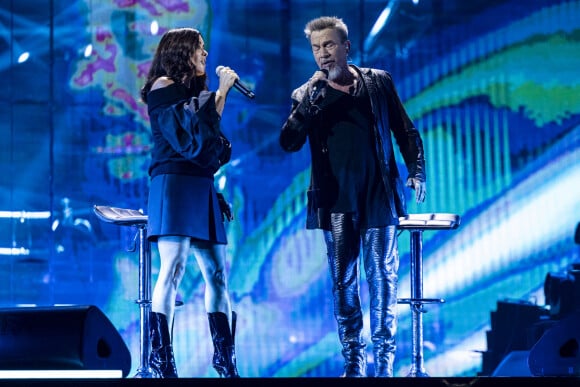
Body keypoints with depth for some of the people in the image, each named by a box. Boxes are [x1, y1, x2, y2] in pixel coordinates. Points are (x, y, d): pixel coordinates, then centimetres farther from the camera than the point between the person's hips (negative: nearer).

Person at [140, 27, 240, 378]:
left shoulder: (196, 91, 21)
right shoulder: (164, 87, -2)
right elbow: (189, 136, -14)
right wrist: (221, 93, -8)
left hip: (202, 188, 8)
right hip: (175, 185, -8)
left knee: (218, 273, 5)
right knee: (173, 271, -13)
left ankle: (225, 357, 9)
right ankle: (161, 358, -12)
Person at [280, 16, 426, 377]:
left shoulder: (379, 82, 7)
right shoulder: (308, 95, 5)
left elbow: (406, 131, 12)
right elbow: (289, 143, -6)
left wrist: (417, 171, 2)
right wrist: (310, 102, -15)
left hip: (379, 196, 0)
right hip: (336, 202, 1)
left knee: (383, 276, -2)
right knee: (343, 280, 2)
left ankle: (384, 356, 4)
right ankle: (353, 359, 9)